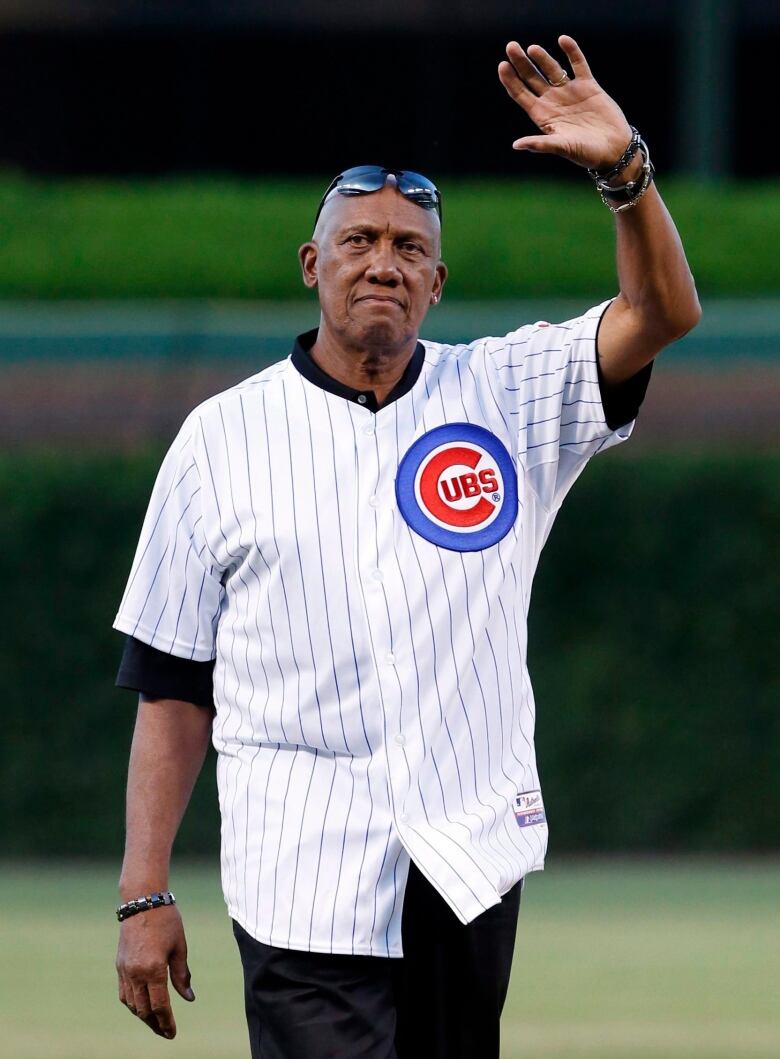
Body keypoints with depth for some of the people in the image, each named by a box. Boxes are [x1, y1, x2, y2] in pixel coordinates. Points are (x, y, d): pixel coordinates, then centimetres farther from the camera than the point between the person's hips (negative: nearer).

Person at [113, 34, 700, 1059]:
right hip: (305, 878, -2)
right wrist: (144, 895, -1)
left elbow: (662, 313, -5)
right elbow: (171, 684, 5)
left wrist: (624, 170, -22)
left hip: (471, 860, 2)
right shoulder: (222, 437, 5)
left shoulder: (506, 397, 9)